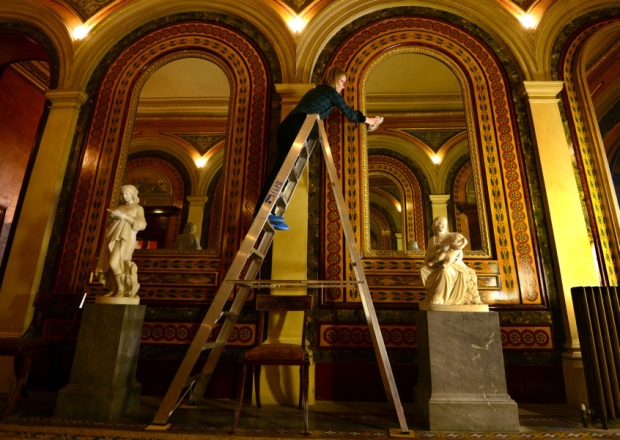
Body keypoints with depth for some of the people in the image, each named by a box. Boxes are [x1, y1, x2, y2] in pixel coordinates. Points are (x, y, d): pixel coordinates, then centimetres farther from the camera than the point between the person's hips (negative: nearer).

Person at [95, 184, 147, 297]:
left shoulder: (138, 208, 9)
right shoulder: (119, 207, 25)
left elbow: (141, 224, -5)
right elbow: (109, 224, 24)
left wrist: (125, 216, -12)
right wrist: (112, 216, 2)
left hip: (126, 236, -6)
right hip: (114, 236, 7)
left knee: (115, 262, -21)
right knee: (109, 263, -3)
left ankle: (122, 289, -10)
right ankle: (115, 290, 2)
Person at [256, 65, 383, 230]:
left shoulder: (314, 91, 34)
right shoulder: (331, 92, 13)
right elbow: (350, 115, 20)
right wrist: (369, 120, 38)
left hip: (285, 126, 8)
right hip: (297, 129, -8)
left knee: (281, 169, 7)